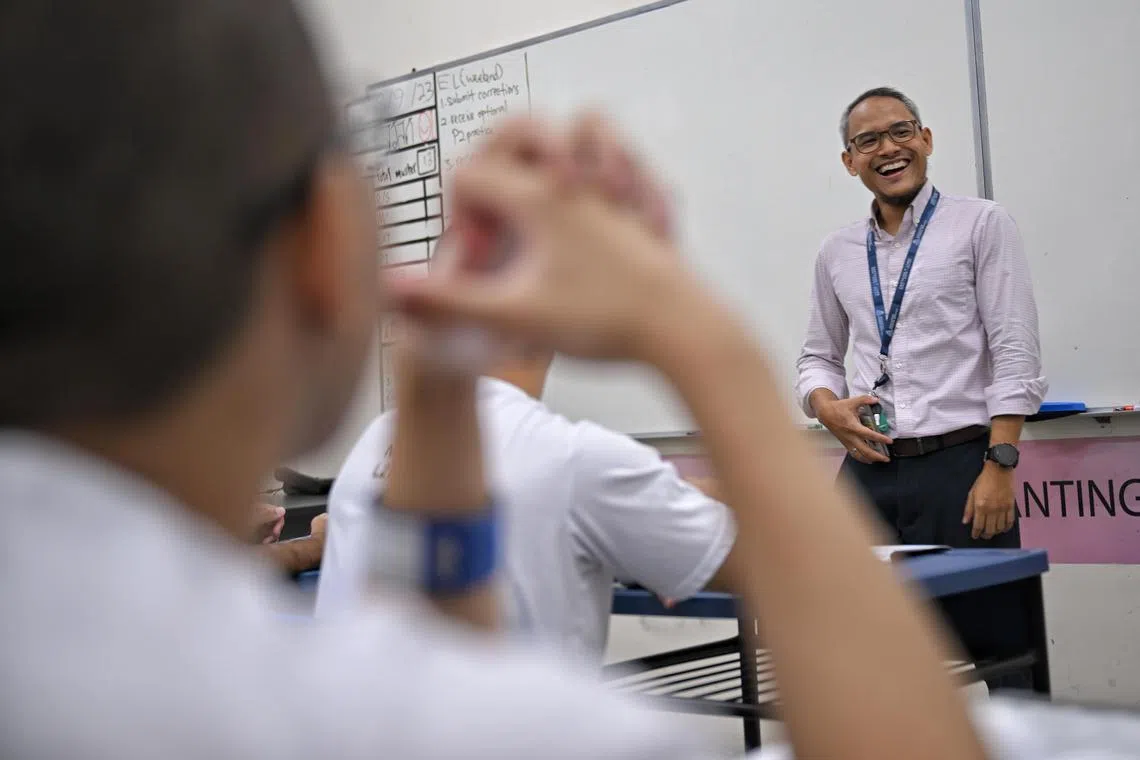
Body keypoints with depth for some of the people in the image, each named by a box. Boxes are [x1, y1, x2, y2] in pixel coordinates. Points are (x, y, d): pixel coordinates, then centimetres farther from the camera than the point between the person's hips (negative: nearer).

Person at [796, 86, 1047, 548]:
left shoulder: (982, 225, 2)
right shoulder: (836, 253, 14)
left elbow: (1016, 353, -5)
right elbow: (820, 357, 21)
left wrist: (1000, 466, -13)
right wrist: (826, 406, -2)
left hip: (960, 467, -3)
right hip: (867, 473, 4)